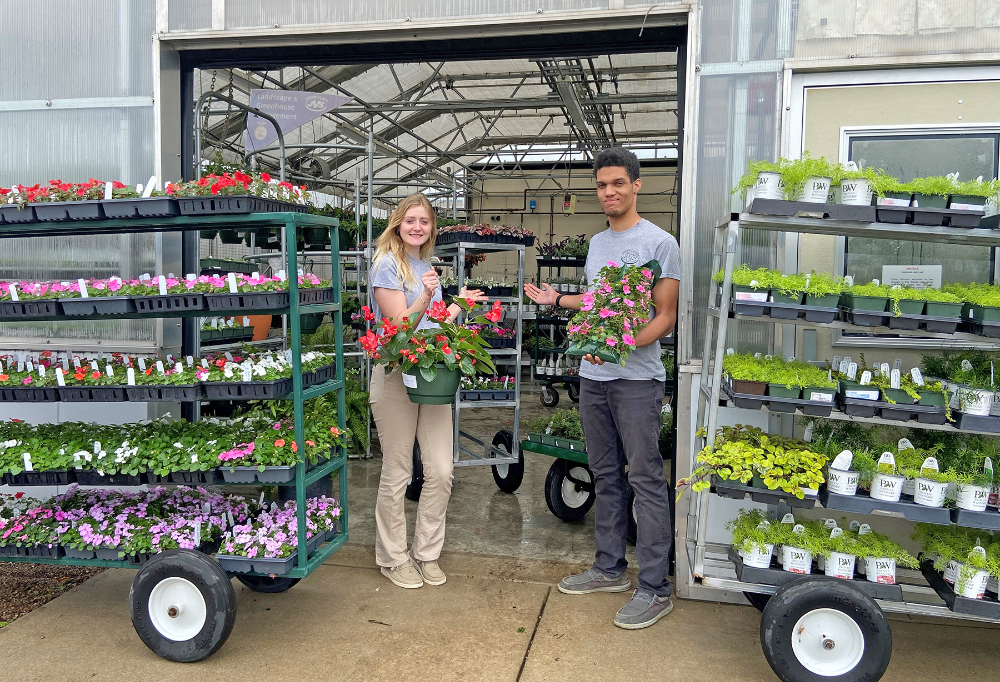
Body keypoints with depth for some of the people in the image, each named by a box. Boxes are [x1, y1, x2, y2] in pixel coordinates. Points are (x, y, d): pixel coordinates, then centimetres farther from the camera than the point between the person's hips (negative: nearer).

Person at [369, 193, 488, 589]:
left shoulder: (429, 265, 14)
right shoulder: (387, 264, -6)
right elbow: (399, 324, -14)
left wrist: (459, 304, 8)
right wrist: (425, 297, -27)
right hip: (396, 376, -6)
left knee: (441, 472, 5)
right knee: (397, 474, 4)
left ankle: (427, 554, 22)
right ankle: (393, 558, 21)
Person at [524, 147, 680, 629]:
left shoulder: (659, 242, -8)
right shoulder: (597, 242, 15)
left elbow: (665, 317, -12)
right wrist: (557, 300, 19)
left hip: (637, 379, -7)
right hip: (593, 377, 8)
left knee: (646, 480, -4)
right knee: (605, 477, 15)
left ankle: (653, 588, 5)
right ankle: (610, 569, 28)